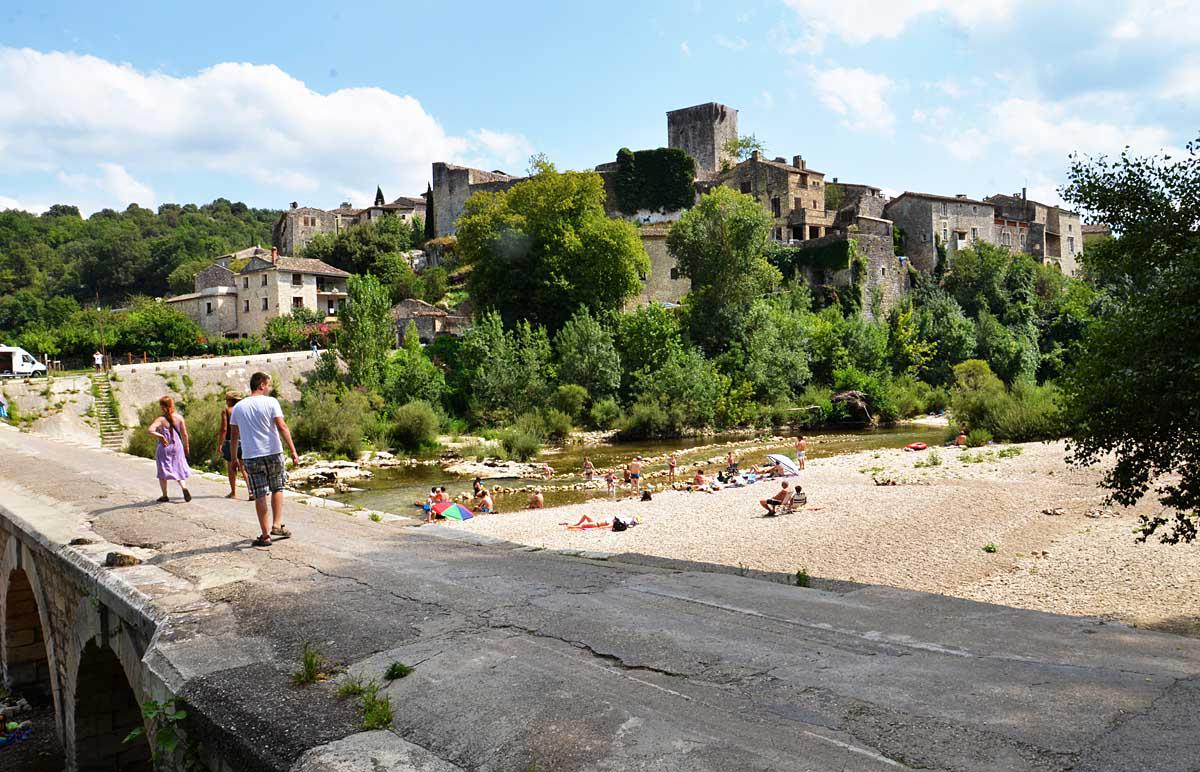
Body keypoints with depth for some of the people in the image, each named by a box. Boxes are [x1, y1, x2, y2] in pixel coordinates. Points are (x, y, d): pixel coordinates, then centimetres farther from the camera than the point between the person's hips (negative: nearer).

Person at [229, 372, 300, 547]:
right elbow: (282, 427, -12)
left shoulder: (238, 407, 8)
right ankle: (277, 525, 13)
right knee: (277, 489, 18)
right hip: (273, 453, -2)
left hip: (251, 456, 2)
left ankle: (265, 535, 6)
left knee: (260, 496, 4)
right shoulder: (270, 402, -3)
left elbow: (234, 436, 11)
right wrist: (293, 451, -13)